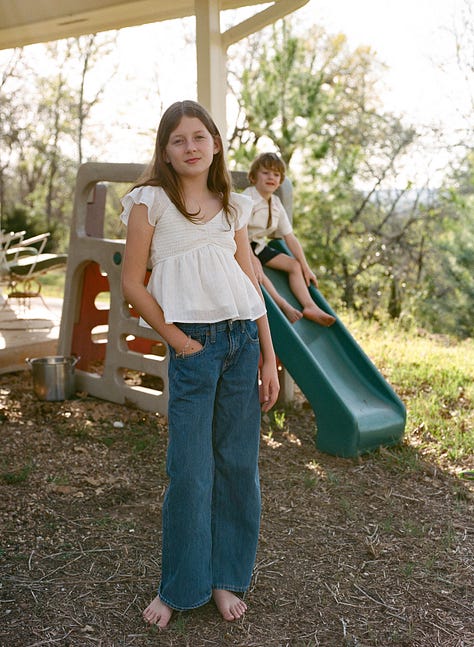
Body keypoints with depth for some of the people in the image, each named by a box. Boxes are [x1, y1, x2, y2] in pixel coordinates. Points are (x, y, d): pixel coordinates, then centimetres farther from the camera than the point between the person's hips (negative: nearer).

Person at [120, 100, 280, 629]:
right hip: (193, 345, -4)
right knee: (190, 472, 0)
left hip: (242, 341, 4)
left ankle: (226, 578, 26)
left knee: (238, 464, 9)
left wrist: (269, 358, 8)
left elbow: (251, 285, 12)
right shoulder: (150, 202, 1)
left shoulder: (233, 207, 13)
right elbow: (132, 283, -1)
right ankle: (180, 587, 20)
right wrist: (175, 339, -5)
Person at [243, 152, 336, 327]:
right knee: (257, 272, -34)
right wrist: (253, 261, -37)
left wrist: (306, 267, 2)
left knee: (295, 265, 0)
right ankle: (284, 306, -30)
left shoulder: (276, 204, 3)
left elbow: (290, 237, 5)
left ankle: (309, 306, -6)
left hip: (260, 246, 8)